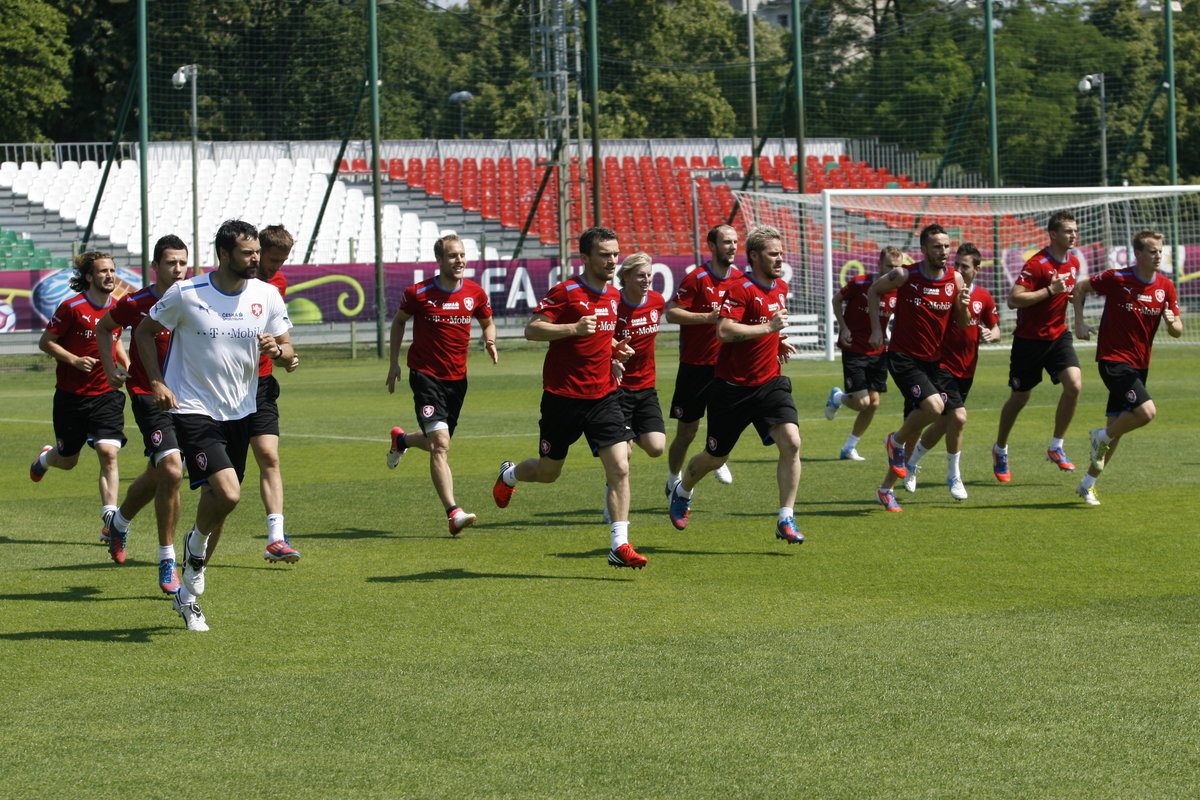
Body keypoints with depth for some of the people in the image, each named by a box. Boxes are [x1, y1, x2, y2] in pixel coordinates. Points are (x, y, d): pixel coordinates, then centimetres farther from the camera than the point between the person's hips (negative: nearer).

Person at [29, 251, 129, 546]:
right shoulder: (72, 307, -11)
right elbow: (45, 342, -6)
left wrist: (125, 362, 3)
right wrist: (74, 360, -20)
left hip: (106, 394, 2)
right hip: (71, 396, -2)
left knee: (108, 453, -16)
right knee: (68, 460, 13)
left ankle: (110, 521, -17)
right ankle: (45, 457, 51)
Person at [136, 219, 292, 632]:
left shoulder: (266, 296, -1)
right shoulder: (186, 294, -10)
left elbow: (288, 351, 7)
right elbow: (144, 331, 4)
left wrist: (277, 349, -17)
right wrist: (157, 382, -7)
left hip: (240, 412, 5)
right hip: (193, 409, -5)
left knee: (218, 498, 11)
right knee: (227, 493, -23)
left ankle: (188, 594, 29)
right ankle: (197, 541, 11)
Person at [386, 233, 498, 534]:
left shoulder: (475, 293, 0)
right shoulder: (419, 293, -9)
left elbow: (487, 322, 17)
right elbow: (399, 320, 9)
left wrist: (490, 342, -6)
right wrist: (394, 361, 6)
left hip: (457, 377, 5)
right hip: (425, 374, -5)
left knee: (437, 443, 18)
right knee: (440, 444, -18)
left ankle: (401, 439, 52)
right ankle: (453, 513, -22)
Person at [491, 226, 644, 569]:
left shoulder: (613, 295, 10)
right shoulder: (566, 292, -12)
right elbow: (532, 329, -18)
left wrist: (615, 348, 6)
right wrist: (573, 328, -30)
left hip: (603, 395, 5)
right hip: (564, 396, -5)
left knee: (620, 468, -12)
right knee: (548, 472, 11)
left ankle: (619, 546, -10)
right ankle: (509, 475, 46)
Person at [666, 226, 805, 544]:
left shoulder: (781, 288, 9)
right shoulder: (741, 290, -17)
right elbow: (724, 331, -31)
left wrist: (778, 341, 11)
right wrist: (768, 328, -31)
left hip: (770, 382, 5)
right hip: (733, 386, -5)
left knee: (791, 442, -17)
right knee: (716, 456, 10)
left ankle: (786, 520, -12)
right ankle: (682, 492, 43)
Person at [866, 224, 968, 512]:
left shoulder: (955, 279, 0)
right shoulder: (905, 275, -10)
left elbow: (962, 324, 8)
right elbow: (874, 291, 7)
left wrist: (963, 306, -14)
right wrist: (876, 328, -1)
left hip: (932, 360, 5)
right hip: (903, 356, -5)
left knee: (912, 429, 7)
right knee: (934, 405, -26)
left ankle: (886, 489, 20)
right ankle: (895, 441, 2)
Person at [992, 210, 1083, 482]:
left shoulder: (1073, 263, 5)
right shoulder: (1037, 264, -19)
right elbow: (1013, 299, -25)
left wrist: (1070, 296, 2)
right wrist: (1050, 290, -28)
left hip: (1058, 335, 5)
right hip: (1030, 338, -5)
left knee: (1074, 385, -16)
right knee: (1019, 398, 7)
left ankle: (1056, 447, -1)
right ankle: (1000, 450, 29)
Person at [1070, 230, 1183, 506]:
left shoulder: (1166, 287, 2)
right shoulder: (1117, 279, -12)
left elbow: (1178, 331, 5)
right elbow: (1081, 287, 3)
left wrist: (1172, 322, -18)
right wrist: (1079, 323, -4)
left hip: (1139, 364, 6)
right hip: (1113, 359, -6)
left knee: (1116, 427, 9)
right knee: (1147, 412, -23)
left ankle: (1088, 485, 21)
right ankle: (1101, 436, 3)